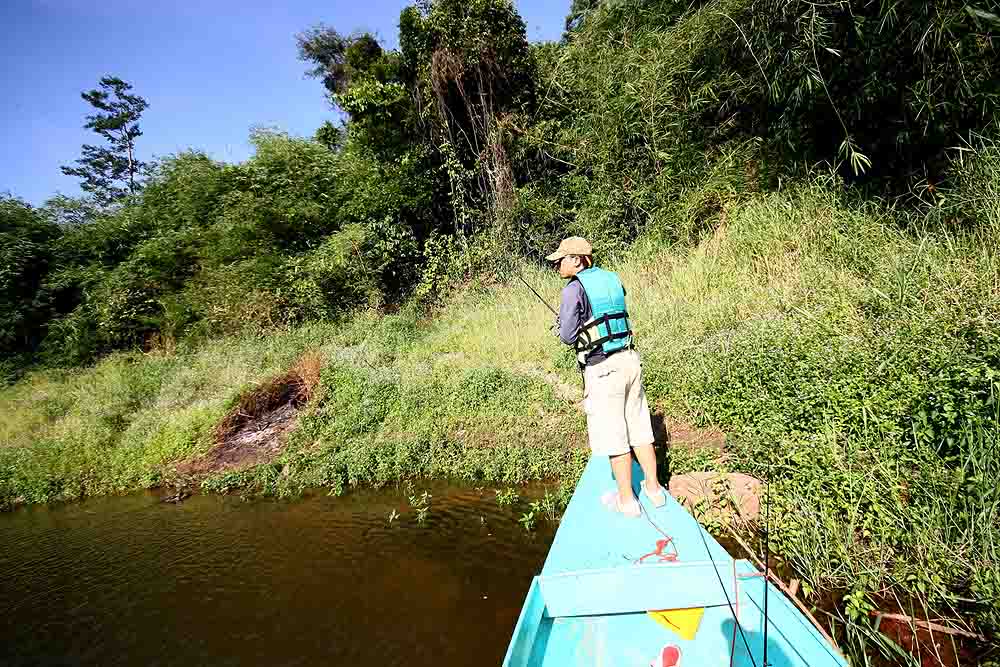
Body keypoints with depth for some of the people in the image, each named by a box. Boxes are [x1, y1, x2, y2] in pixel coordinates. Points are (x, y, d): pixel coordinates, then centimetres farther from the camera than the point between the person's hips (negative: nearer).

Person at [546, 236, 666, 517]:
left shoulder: (574, 289, -12)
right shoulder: (611, 279, 11)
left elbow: (568, 337, -11)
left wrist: (562, 324, 10)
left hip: (602, 368, -7)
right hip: (630, 359, 8)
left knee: (613, 435, 5)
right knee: (639, 427, 17)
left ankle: (627, 499, 17)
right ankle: (653, 488, 29)